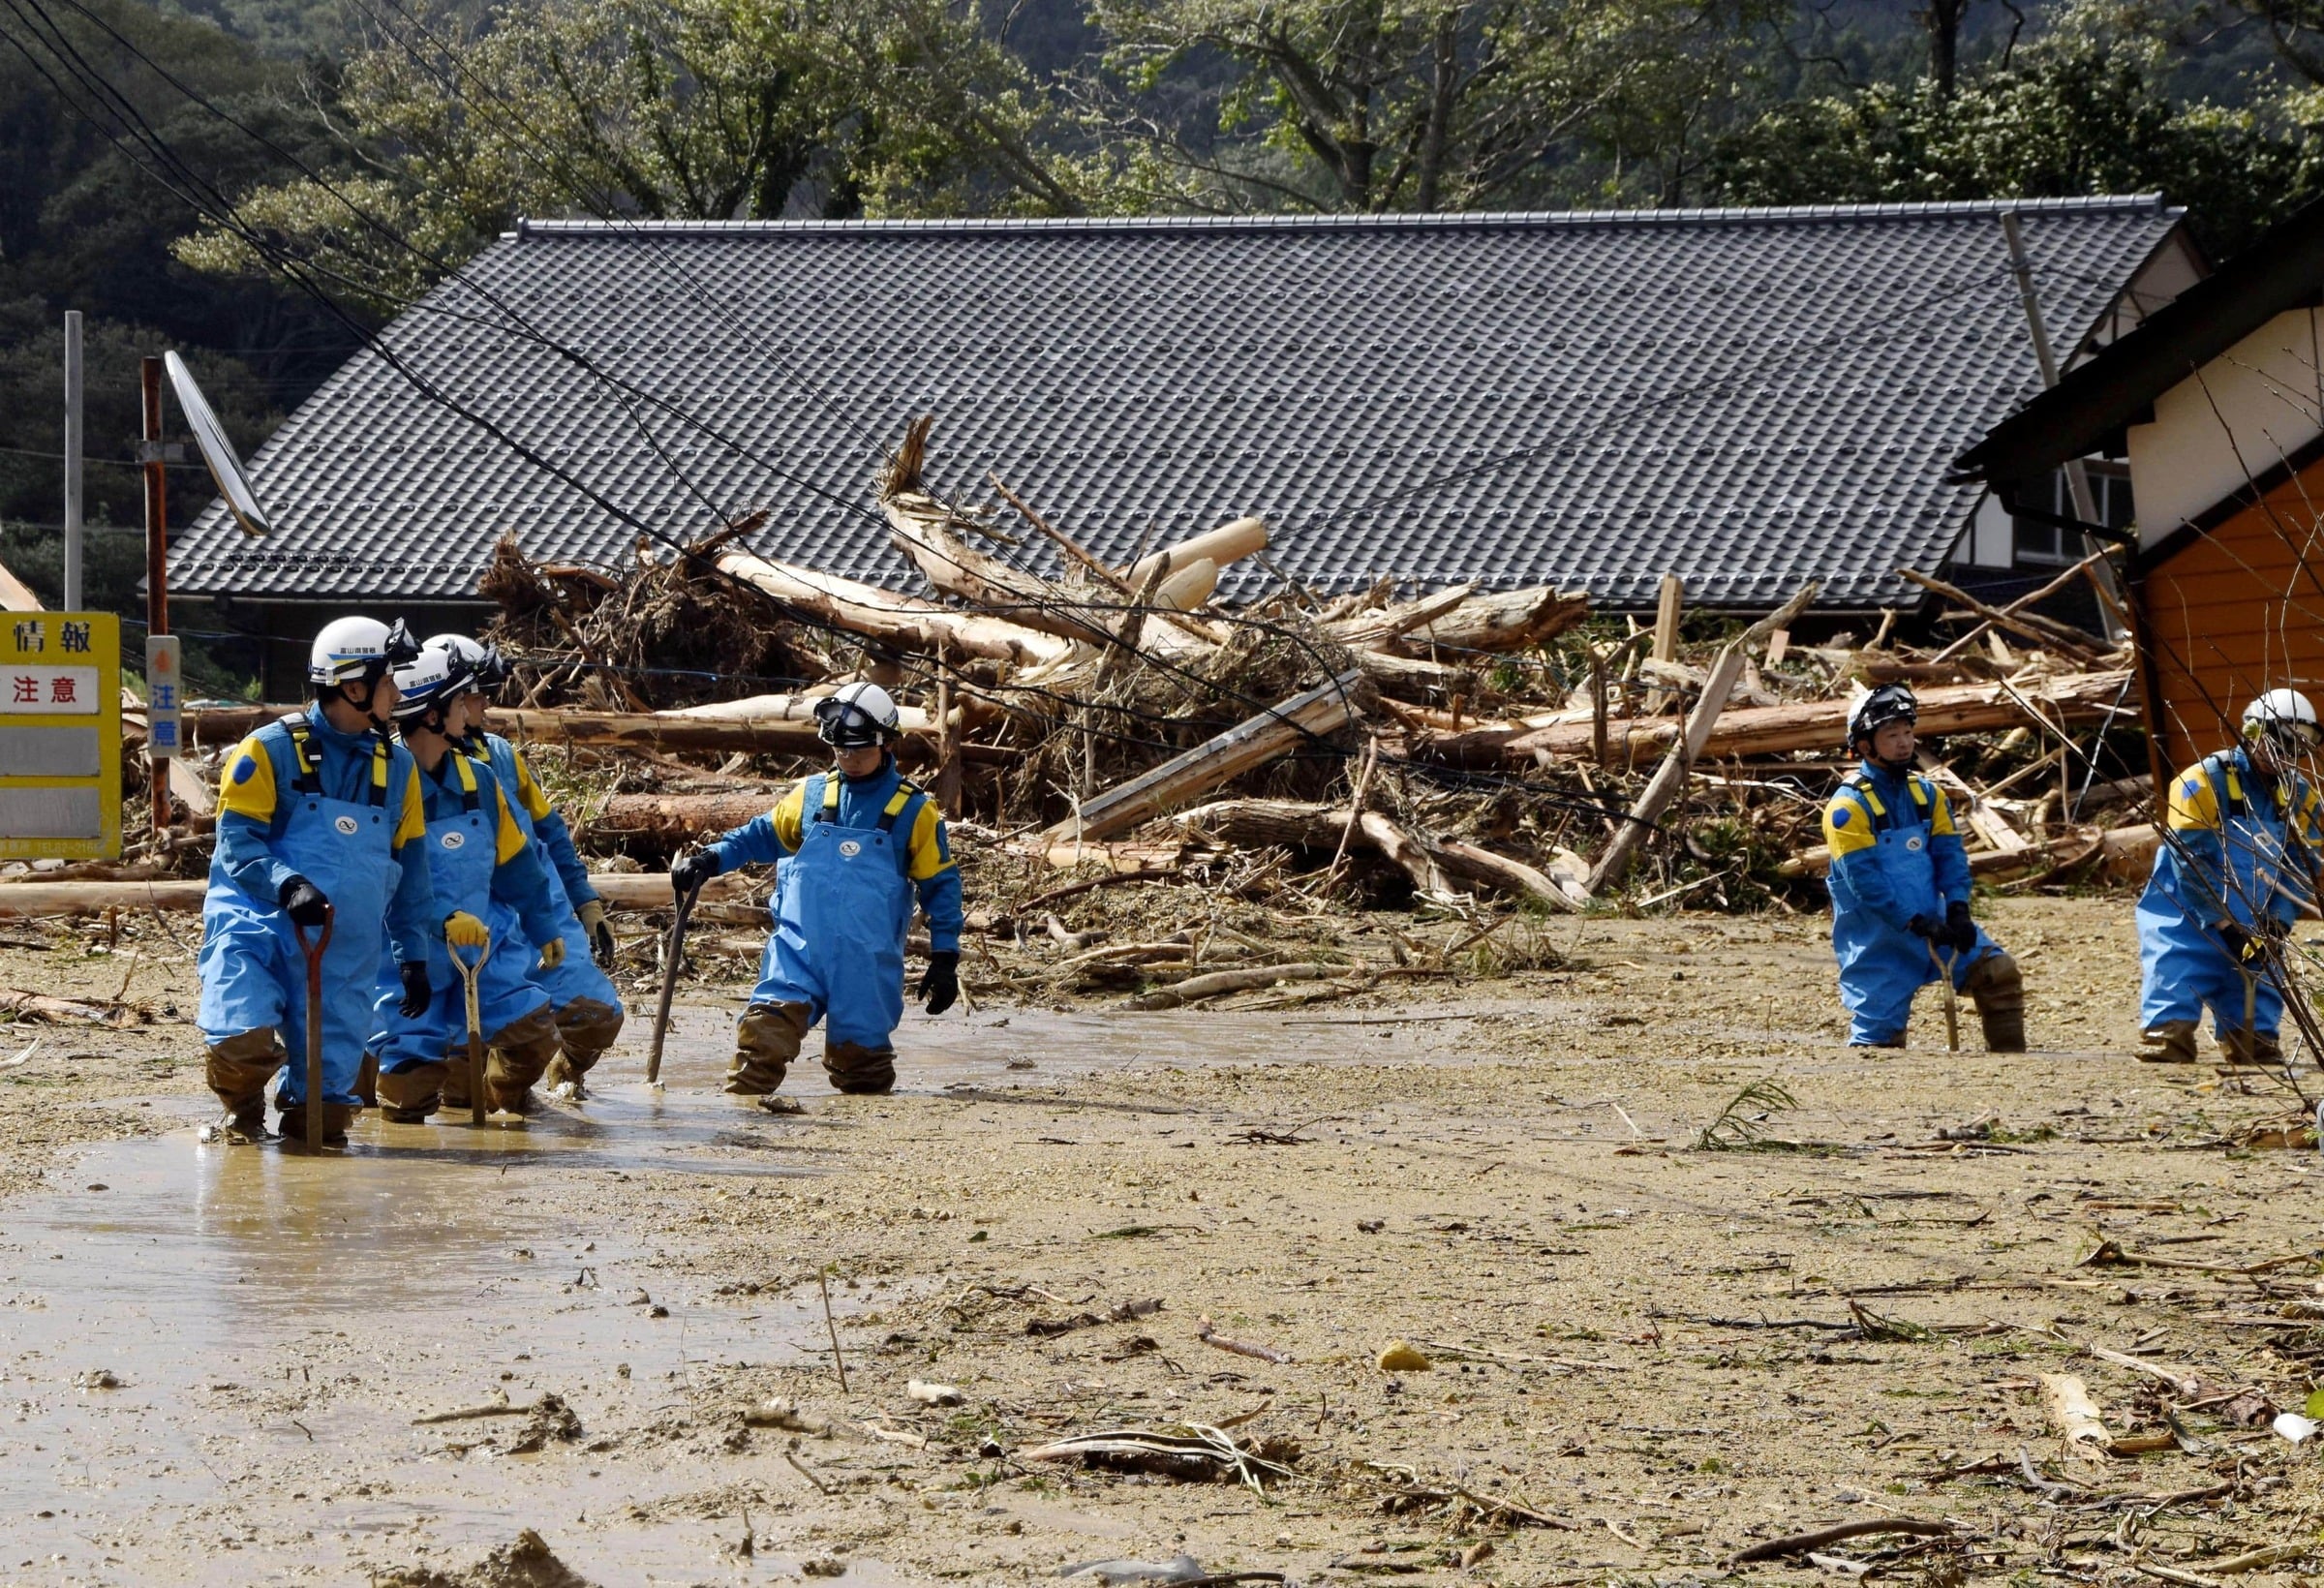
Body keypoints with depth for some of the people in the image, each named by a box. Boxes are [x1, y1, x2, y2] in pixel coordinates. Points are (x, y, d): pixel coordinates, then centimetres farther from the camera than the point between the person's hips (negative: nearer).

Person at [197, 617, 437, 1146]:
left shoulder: (396, 767, 10)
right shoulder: (272, 750, -7)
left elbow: (409, 868, 16)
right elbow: (236, 841, -12)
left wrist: (414, 954, 12)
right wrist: (288, 885, -30)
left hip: (344, 957, 4)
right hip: (260, 930, -4)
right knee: (242, 1042, -26)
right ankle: (244, 1114, 6)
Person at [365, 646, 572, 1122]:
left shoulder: (477, 779, 5)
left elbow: (515, 859, 16)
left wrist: (544, 926, 22)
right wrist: (444, 919, -33)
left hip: (481, 944, 6)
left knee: (533, 1030, -5)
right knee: (412, 1094, -9)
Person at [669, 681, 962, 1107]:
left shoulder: (913, 811, 2)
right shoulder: (811, 796, 9)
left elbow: (940, 884, 6)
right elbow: (762, 834, 19)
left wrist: (945, 958, 1)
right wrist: (711, 858, 3)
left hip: (869, 963, -1)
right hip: (800, 947, 1)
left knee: (859, 1054, 4)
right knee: (767, 1023, -19)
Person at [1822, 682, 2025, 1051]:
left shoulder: (1927, 794, 8)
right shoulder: (1849, 806, -13)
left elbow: (1950, 854, 2)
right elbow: (1863, 878, -20)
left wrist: (1957, 909, -16)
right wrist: (1916, 923, -26)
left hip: (1932, 921, 6)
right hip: (1877, 939, -6)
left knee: (1998, 971, -8)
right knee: (1878, 1035, -7)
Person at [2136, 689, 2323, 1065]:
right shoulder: (2204, 782, -13)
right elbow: (2192, 863, -17)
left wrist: (2276, 925, -13)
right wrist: (2228, 926, -19)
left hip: (2251, 931, 5)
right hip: (2188, 919, -5)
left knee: (2256, 1027, 6)